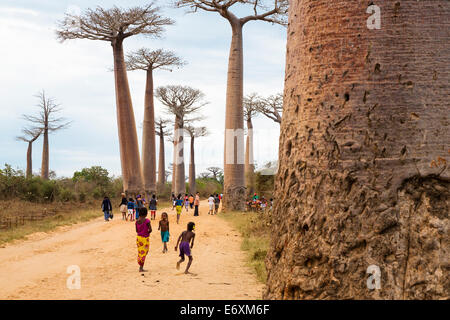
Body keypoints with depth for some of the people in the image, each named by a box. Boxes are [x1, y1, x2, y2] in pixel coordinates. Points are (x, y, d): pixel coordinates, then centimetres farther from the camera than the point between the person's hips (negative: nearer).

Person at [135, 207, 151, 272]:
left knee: (140, 252, 15)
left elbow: (137, 230, 7)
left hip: (138, 237, 6)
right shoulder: (147, 221, -15)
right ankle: (141, 268, 0)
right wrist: (147, 233, 4)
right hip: (145, 238, -6)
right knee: (143, 253, 1)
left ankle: (140, 267, 20)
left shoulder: (137, 221, 1)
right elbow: (150, 230, -15)